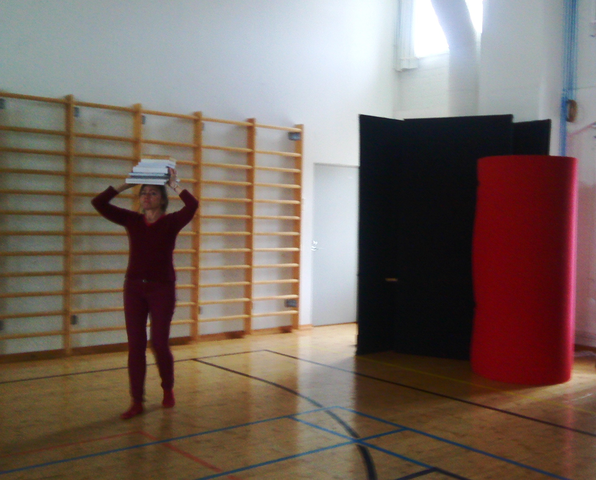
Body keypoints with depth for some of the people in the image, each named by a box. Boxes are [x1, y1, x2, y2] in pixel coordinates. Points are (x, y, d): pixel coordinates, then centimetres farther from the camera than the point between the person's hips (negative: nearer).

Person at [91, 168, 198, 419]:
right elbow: (99, 203, 0)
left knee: (159, 343, -1)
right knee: (135, 345, 1)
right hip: (134, 287, 3)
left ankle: (168, 390, 26)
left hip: (162, 288, -3)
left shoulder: (172, 221, -2)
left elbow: (192, 204, -20)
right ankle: (137, 402, 9)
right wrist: (125, 184, -1)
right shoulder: (132, 220, 6)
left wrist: (174, 184, -12)